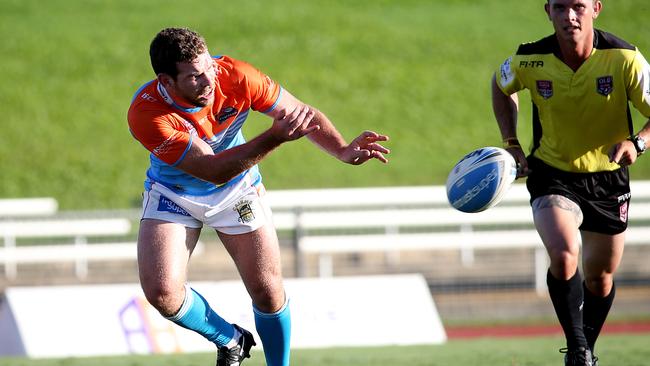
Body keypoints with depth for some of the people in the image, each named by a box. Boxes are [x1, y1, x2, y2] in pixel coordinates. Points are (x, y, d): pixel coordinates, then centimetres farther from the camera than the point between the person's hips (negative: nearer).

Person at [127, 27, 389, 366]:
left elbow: (302, 114, -15)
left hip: (237, 190, 2)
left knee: (268, 292, -3)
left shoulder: (236, 77, -28)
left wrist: (343, 151, -33)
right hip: (172, 194, -2)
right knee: (162, 293, -18)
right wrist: (274, 137, -47)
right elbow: (213, 170, -37)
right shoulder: (146, 115, -36)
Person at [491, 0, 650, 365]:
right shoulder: (530, 60, -15)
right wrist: (512, 145, 2)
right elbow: (501, 86, 9)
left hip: (608, 177, 1)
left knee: (600, 277, 15)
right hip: (552, 175, -1)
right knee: (564, 255, -27)